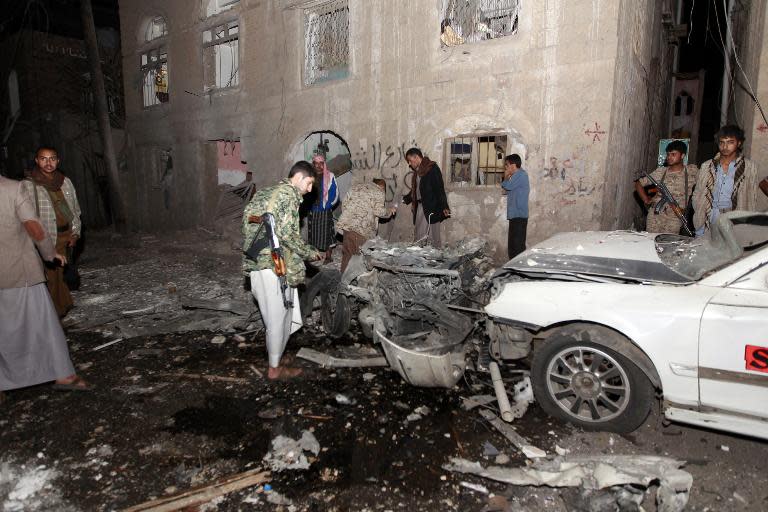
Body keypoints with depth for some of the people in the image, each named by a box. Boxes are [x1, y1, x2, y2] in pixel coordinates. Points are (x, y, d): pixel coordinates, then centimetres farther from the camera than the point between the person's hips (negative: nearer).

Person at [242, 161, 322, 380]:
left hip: (255, 261, 9)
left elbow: (248, 219, 17)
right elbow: (287, 232, -18)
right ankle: (275, 368, 14)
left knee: (276, 313, 18)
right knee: (279, 315, 3)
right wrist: (308, 252, -5)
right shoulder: (289, 193, -9)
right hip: (274, 263, -9)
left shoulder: (266, 192, 19)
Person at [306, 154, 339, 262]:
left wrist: (326, 206, -7)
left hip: (325, 212, -3)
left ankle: (328, 256, 12)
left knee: (327, 233, 1)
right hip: (312, 212, 3)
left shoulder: (330, 176, -7)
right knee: (313, 233, 11)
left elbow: (334, 195, -6)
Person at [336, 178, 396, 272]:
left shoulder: (355, 187, 21)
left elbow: (345, 202, 16)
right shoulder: (379, 192, 4)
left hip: (347, 223, 6)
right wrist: (390, 211, 11)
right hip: (363, 226, -6)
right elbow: (379, 211, -6)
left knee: (347, 252, 14)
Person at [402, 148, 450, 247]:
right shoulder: (417, 171, 18)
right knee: (418, 236, 4)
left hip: (431, 208, -8)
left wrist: (444, 207, -18)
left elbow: (440, 188, -13)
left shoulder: (432, 168, -7)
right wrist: (405, 199, 16)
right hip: (420, 206, 8)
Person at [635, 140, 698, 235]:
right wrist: (646, 200, 0)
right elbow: (638, 183, 10)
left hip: (675, 218, -1)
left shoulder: (692, 171, 3)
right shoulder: (660, 172, 4)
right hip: (655, 215, 1)